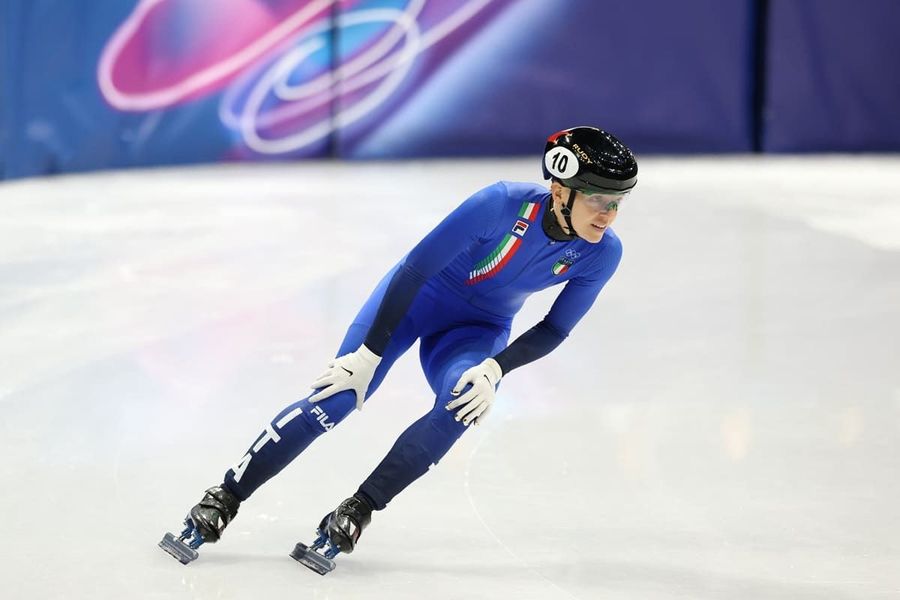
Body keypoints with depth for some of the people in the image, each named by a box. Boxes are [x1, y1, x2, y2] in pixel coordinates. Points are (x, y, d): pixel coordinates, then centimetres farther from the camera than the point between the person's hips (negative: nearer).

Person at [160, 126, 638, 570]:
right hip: (417, 296, -3)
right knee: (337, 398, -18)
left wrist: (495, 369, -24)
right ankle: (221, 502, -5)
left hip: (476, 330, 3)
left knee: (465, 403, -29)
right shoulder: (504, 204, -32)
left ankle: (356, 513, -16)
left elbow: (554, 330, -8)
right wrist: (369, 354, -26)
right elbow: (415, 269, -27)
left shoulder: (601, 253, -20)